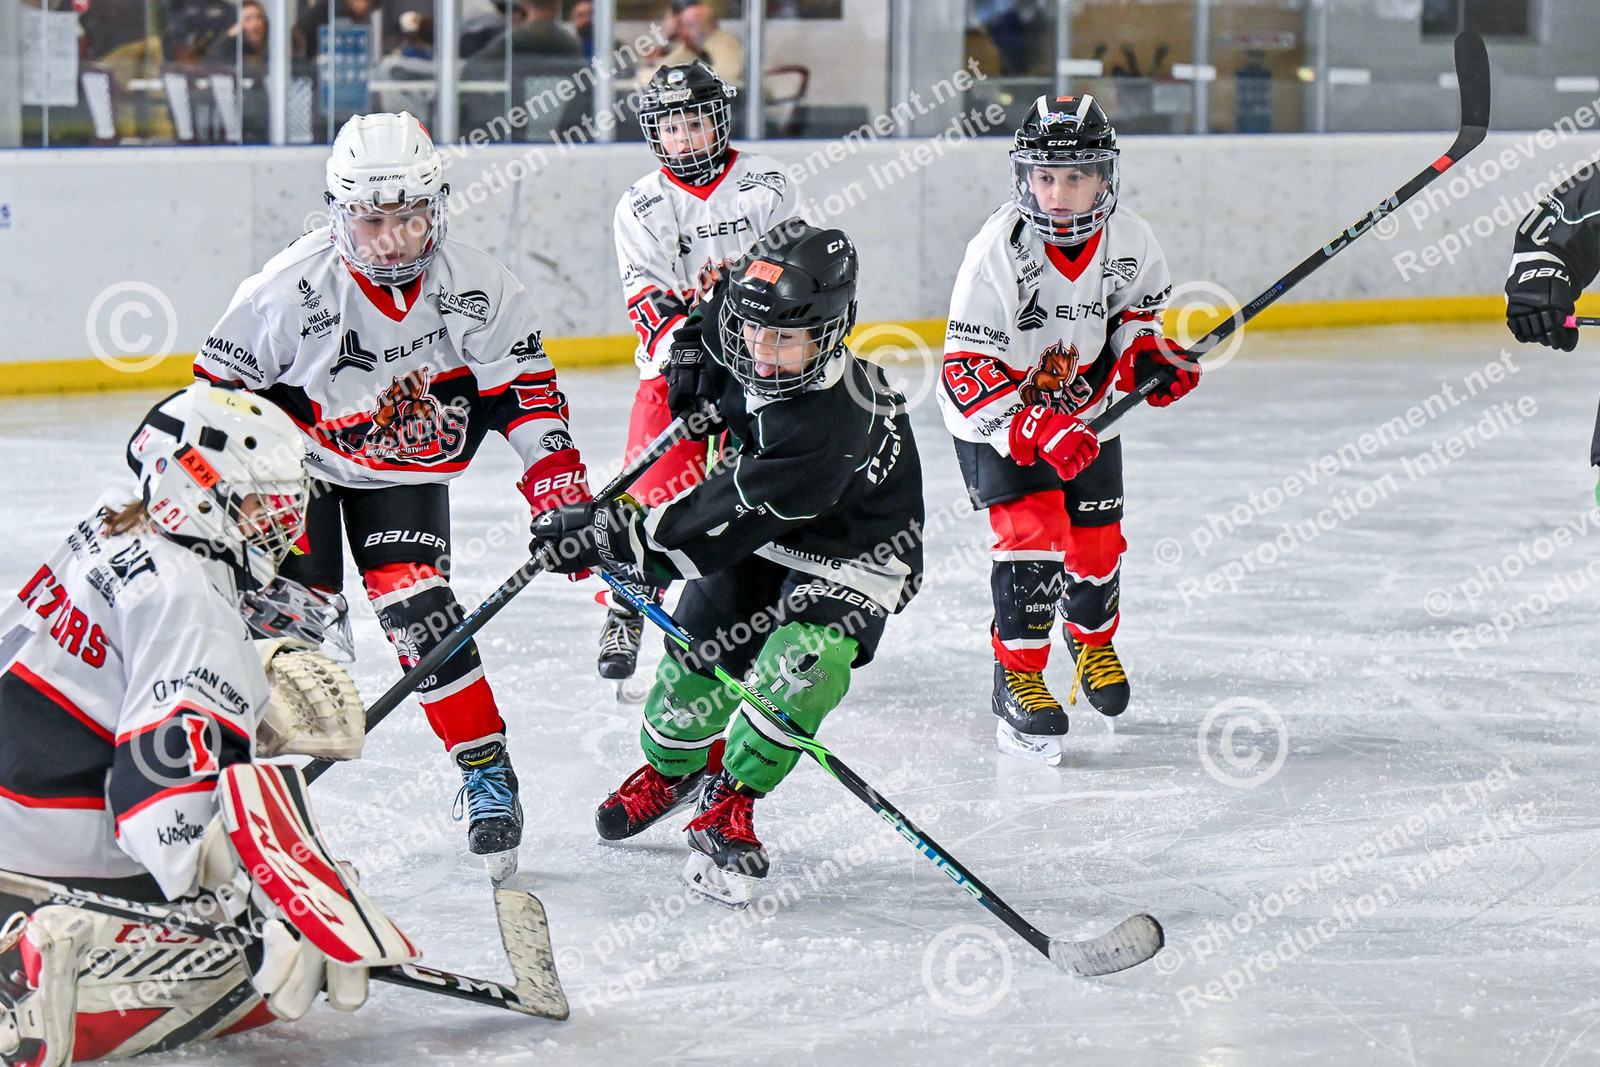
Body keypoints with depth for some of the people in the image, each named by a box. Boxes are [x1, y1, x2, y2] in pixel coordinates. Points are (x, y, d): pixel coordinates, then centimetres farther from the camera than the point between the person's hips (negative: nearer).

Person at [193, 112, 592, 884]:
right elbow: (221, 387, -13)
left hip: (404, 469, 1)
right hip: (299, 458, -1)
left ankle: (486, 771, -4)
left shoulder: (477, 288, -19)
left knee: (417, 607, -15)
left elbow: (526, 388, -9)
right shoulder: (294, 287, -26)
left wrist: (559, 487, -16)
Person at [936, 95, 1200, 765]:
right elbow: (968, 369, -29)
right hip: (996, 413, -5)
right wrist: (1038, 431, -38)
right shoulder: (997, 253, -30)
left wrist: (1146, 354, -10)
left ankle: (1093, 641, 39)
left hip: (1085, 410, 5)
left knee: (1097, 538, 8)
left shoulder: (1128, 242, -14)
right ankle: (1017, 677, -9)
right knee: (1033, 530, -20)